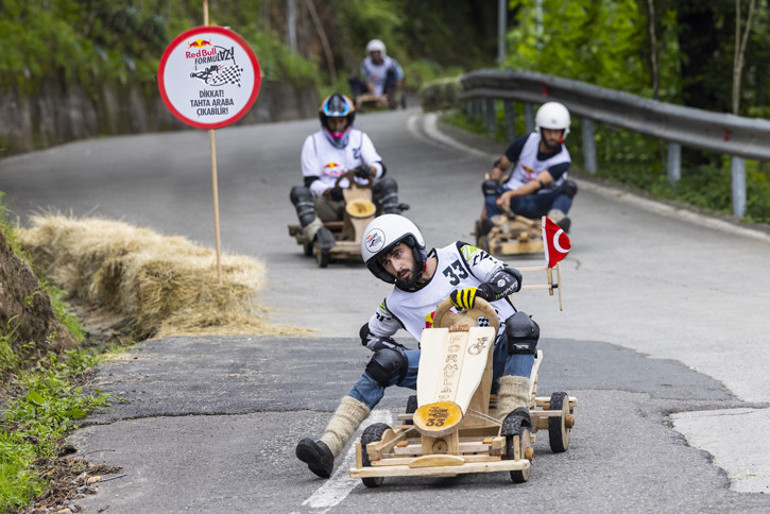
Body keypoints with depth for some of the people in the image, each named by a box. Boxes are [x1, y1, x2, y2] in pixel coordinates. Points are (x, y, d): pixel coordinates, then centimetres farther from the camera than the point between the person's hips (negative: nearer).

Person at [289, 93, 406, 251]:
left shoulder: (360, 138, 12)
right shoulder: (313, 142, 7)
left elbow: (381, 168, -1)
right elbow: (311, 182, -1)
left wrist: (369, 170, -27)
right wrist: (329, 191, -24)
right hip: (327, 205, -1)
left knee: (388, 183, -20)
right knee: (298, 192, -28)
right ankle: (317, 232, -52)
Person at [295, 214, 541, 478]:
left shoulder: (457, 256, -1)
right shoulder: (397, 304, 6)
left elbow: (511, 277, -8)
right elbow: (369, 334, 21)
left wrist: (481, 292, -29)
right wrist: (401, 357, 2)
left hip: (499, 357, -2)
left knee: (520, 323, -31)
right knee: (385, 362, -16)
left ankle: (513, 417, -42)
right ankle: (327, 448, -28)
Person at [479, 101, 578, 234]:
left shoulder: (562, 161, -8)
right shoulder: (526, 142, 0)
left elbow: (538, 184, -23)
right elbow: (500, 167, 8)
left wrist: (510, 195, -39)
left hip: (539, 203, -1)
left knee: (569, 187, -24)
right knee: (489, 185, -27)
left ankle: (556, 217, -49)